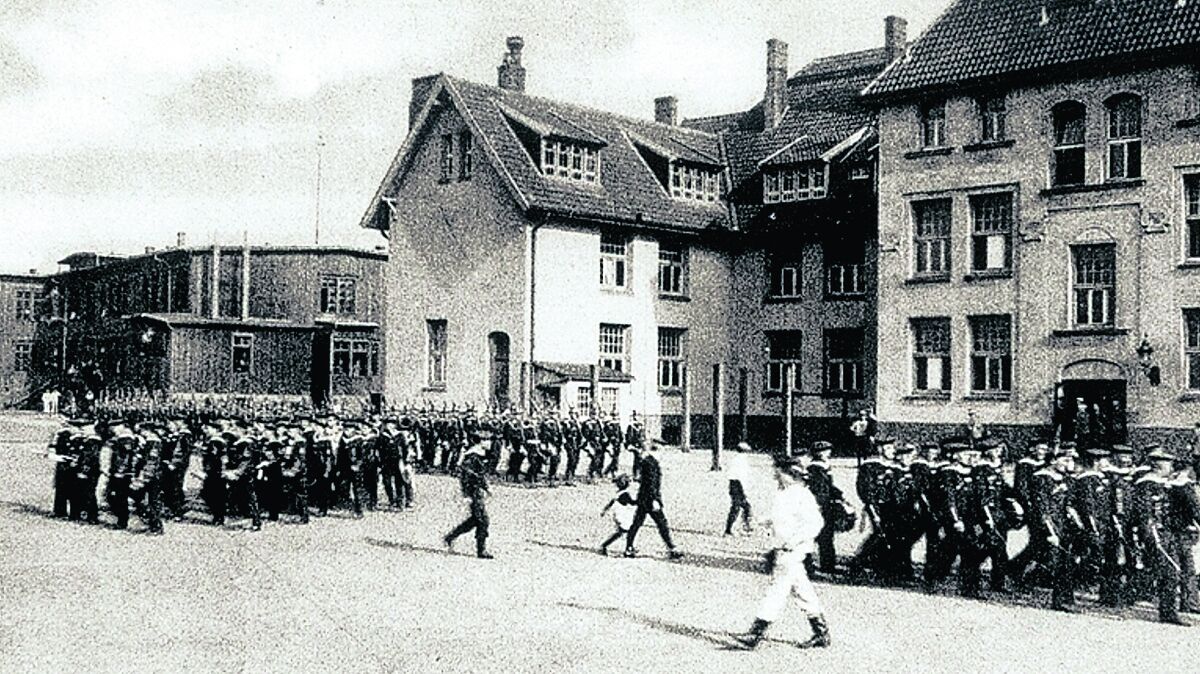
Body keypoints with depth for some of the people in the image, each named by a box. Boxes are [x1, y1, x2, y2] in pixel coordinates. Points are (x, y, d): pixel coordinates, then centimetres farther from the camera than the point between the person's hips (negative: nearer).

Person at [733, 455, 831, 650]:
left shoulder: (801, 495, -14)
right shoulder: (783, 494, 14)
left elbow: (816, 523, -18)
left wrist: (797, 539, -23)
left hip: (792, 552, -10)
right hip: (782, 550, 10)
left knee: (777, 590, -9)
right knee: (802, 590, 13)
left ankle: (756, 633, -11)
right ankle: (821, 634, 20)